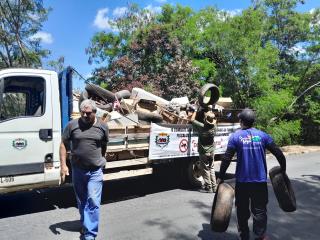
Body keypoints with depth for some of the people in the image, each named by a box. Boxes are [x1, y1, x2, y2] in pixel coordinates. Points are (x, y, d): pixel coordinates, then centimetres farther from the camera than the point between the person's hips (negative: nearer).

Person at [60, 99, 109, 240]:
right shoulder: (72, 125, -4)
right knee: (81, 202, 18)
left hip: (95, 171, -2)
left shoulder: (102, 127, -3)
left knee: (93, 202, -5)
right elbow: (63, 145, 1)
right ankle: (85, 224, 41)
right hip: (77, 170, 2)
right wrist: (63, 165, -5)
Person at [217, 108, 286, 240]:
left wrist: (220, 177, -4)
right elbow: (279, 154, -2)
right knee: (260, 210, 11)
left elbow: (226, 158, -11)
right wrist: (283, 170, 14)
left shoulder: (235, 136, -6)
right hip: (260, 180, 1)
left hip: (242, 181, -1)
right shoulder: (262, 135, -1)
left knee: (242, 210, 14)